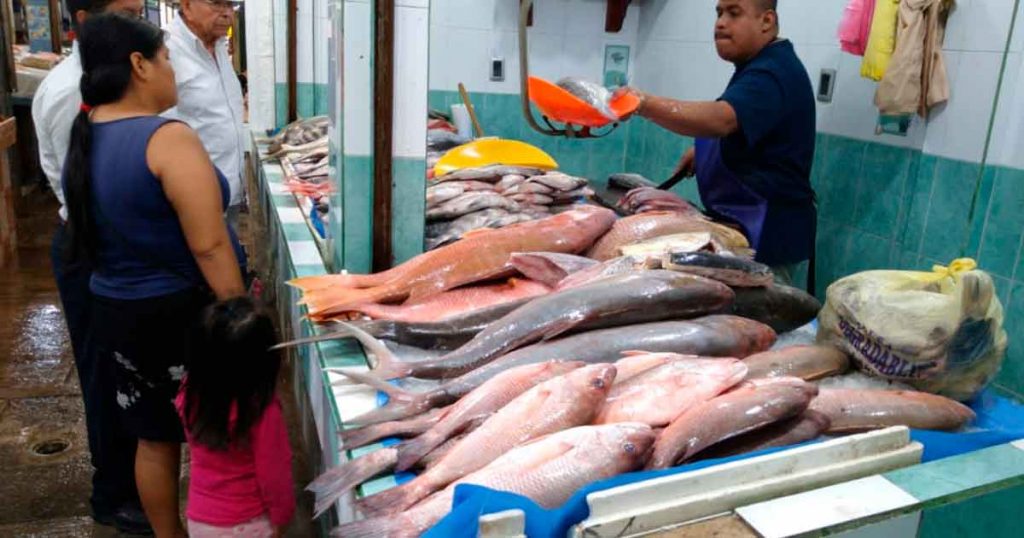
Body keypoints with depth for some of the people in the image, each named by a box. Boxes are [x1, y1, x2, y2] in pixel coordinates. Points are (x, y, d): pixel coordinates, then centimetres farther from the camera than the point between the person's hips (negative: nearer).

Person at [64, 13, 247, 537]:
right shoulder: (167, 138, -20)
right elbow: (209, 246, -23)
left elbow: (97, 233, 13)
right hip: (182, 313, -7)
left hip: (116, 314, 8)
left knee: (155, 438, 20)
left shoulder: (84, 141, 4)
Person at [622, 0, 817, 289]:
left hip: (768, 233, -10)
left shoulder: (773, 73, -19)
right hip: (746, 224, 10)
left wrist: (646, 104, -50)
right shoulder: (762, 66, 16)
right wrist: (705, 148, 12)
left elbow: (721, 118, -38)